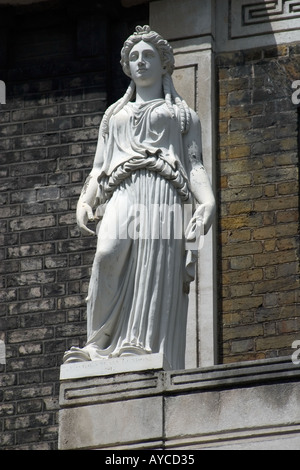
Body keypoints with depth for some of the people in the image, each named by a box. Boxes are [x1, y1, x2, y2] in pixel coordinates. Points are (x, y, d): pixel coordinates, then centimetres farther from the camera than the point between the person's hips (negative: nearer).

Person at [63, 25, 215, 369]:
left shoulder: (183, 114, 26)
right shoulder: (114, 115, 33)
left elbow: (195, 166, 14)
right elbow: (98, 169, 26)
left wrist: (208, 202, -6)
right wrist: (85, 203, 5)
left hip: (162, 198, -1)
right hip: (121, 197, 1)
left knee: (155, 273, -19)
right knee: (109, 257, -27)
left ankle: (144, 349, -28)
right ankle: (102, 347, -30)